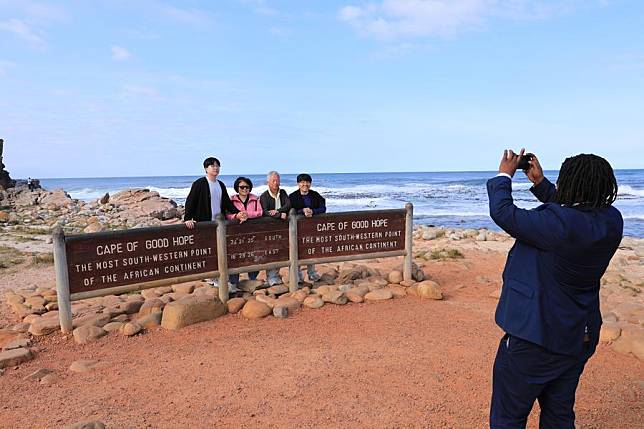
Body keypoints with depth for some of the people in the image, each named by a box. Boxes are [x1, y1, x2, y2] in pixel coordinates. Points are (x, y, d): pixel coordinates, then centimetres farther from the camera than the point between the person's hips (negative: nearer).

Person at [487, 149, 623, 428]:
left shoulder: (559, 224, -29)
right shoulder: (611, 220, -5)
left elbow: (503, 213, -20)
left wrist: (504, 175, -4)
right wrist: (539, 182, 12)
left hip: (534, 337, -8)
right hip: (579, 338, 8)